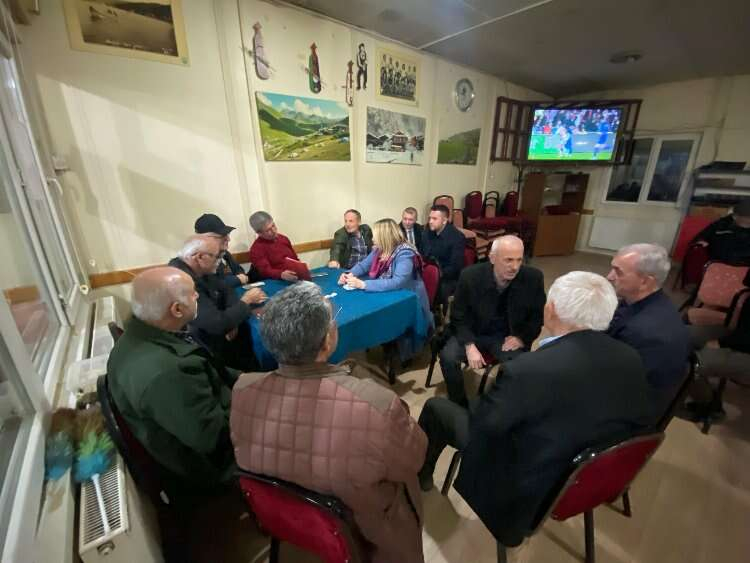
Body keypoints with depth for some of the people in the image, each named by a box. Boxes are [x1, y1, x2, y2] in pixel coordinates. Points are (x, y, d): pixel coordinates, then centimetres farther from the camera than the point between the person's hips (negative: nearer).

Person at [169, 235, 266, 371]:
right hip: (203, 348, -8)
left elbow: (225, 289, 6)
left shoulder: (200, 270, -3)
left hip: (212, 333, 8)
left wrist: (232, 320, -11)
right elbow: (218, 324, -32)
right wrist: (245, 301, -17)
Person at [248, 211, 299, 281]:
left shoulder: (283, 238, 15)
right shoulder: (256, 249, -4)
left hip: (296, 278, 8)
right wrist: (281, 275, -37)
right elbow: (265, 271, -17)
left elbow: (295, 260, 23)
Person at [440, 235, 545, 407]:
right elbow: (458, 317, -8)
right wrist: (469, 346, -20)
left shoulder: (533, 278, -13)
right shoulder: (470, 276, -17)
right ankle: (459, 405, 2)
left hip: (508, 336, 1)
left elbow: (538, 316, 4)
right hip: (473, 333, 0)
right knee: (448, 357, -24)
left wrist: (522, 338, -9)